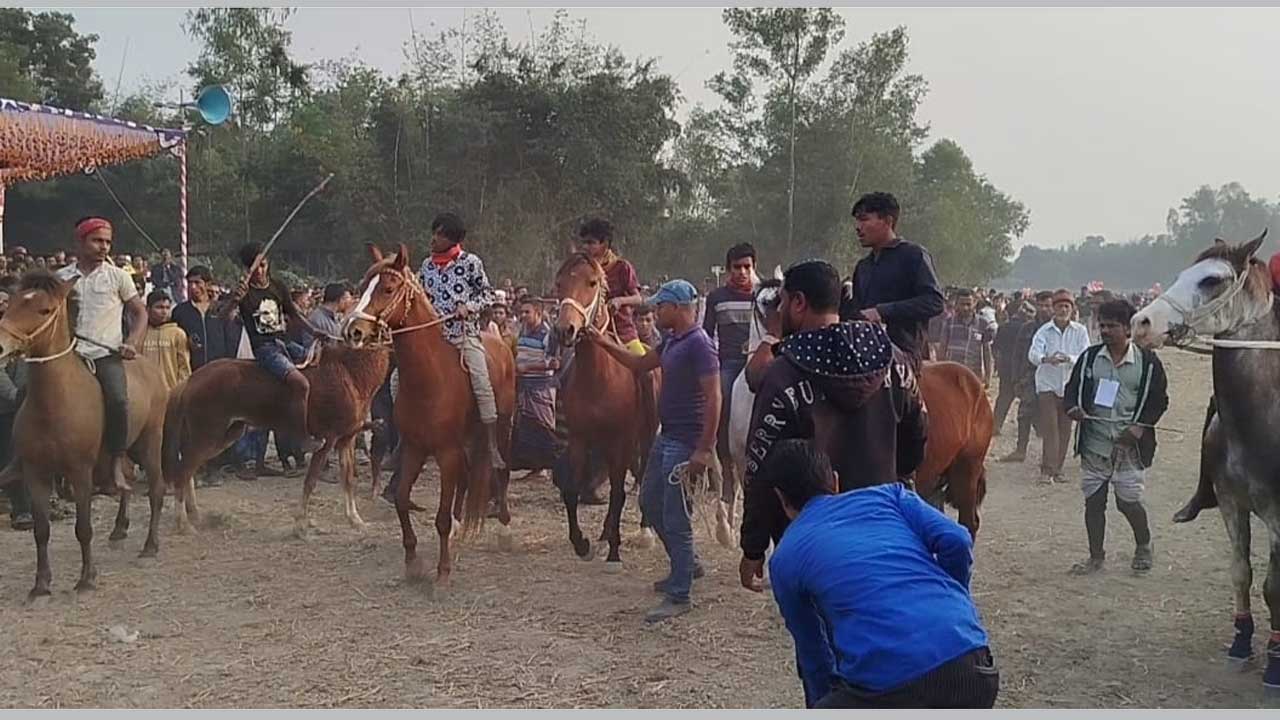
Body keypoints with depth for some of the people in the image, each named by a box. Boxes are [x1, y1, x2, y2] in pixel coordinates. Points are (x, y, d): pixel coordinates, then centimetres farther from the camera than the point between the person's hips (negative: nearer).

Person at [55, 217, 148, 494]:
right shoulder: (62, 278, 13)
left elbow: (140, 313, 13)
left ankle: (117, 466, -16)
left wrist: (132, 343, -3)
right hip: (71, 354, 2)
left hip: (107, 353, -2)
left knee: (117, 400, -27)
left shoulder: (118, 276, 9)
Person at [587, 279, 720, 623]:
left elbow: (713, 398, -24)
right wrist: (604, 342, 18)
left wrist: (704, 449, -26)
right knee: (650, 503, 21)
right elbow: (640, 363, 25)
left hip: (685, 444, -10)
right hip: (666, 438, 10)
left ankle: (678, 596, 5)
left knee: (675, 517, -5)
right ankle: (686, 564, 36)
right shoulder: (672, 342, 10)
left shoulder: (699, 344, -19)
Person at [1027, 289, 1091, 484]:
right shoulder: (1044, 331, -4)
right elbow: (1033, 353, -18)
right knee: (1049, 428, -9)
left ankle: (1057, 469, 17)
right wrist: (1046, 359, -40)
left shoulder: (1080, 331, -1)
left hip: (1070, 385, 2)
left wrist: (1069, 359, -31)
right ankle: (1047, 470, -9)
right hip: (1047, 384, -2)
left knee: (1065, 430, 7)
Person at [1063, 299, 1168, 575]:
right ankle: (1096, 556, 22)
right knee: (1093, 500, 6)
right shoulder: (1089, 357, 5)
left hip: (1130, 444, -3)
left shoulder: (1147, 361, -3)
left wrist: (1140, 427, -13)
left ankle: (1143, 546, 27)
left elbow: (1159, 399, 1)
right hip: (1094, 441, 3)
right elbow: (1073, 388, 11)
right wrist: (1073, 407, -12)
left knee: (1128, 501, -2)